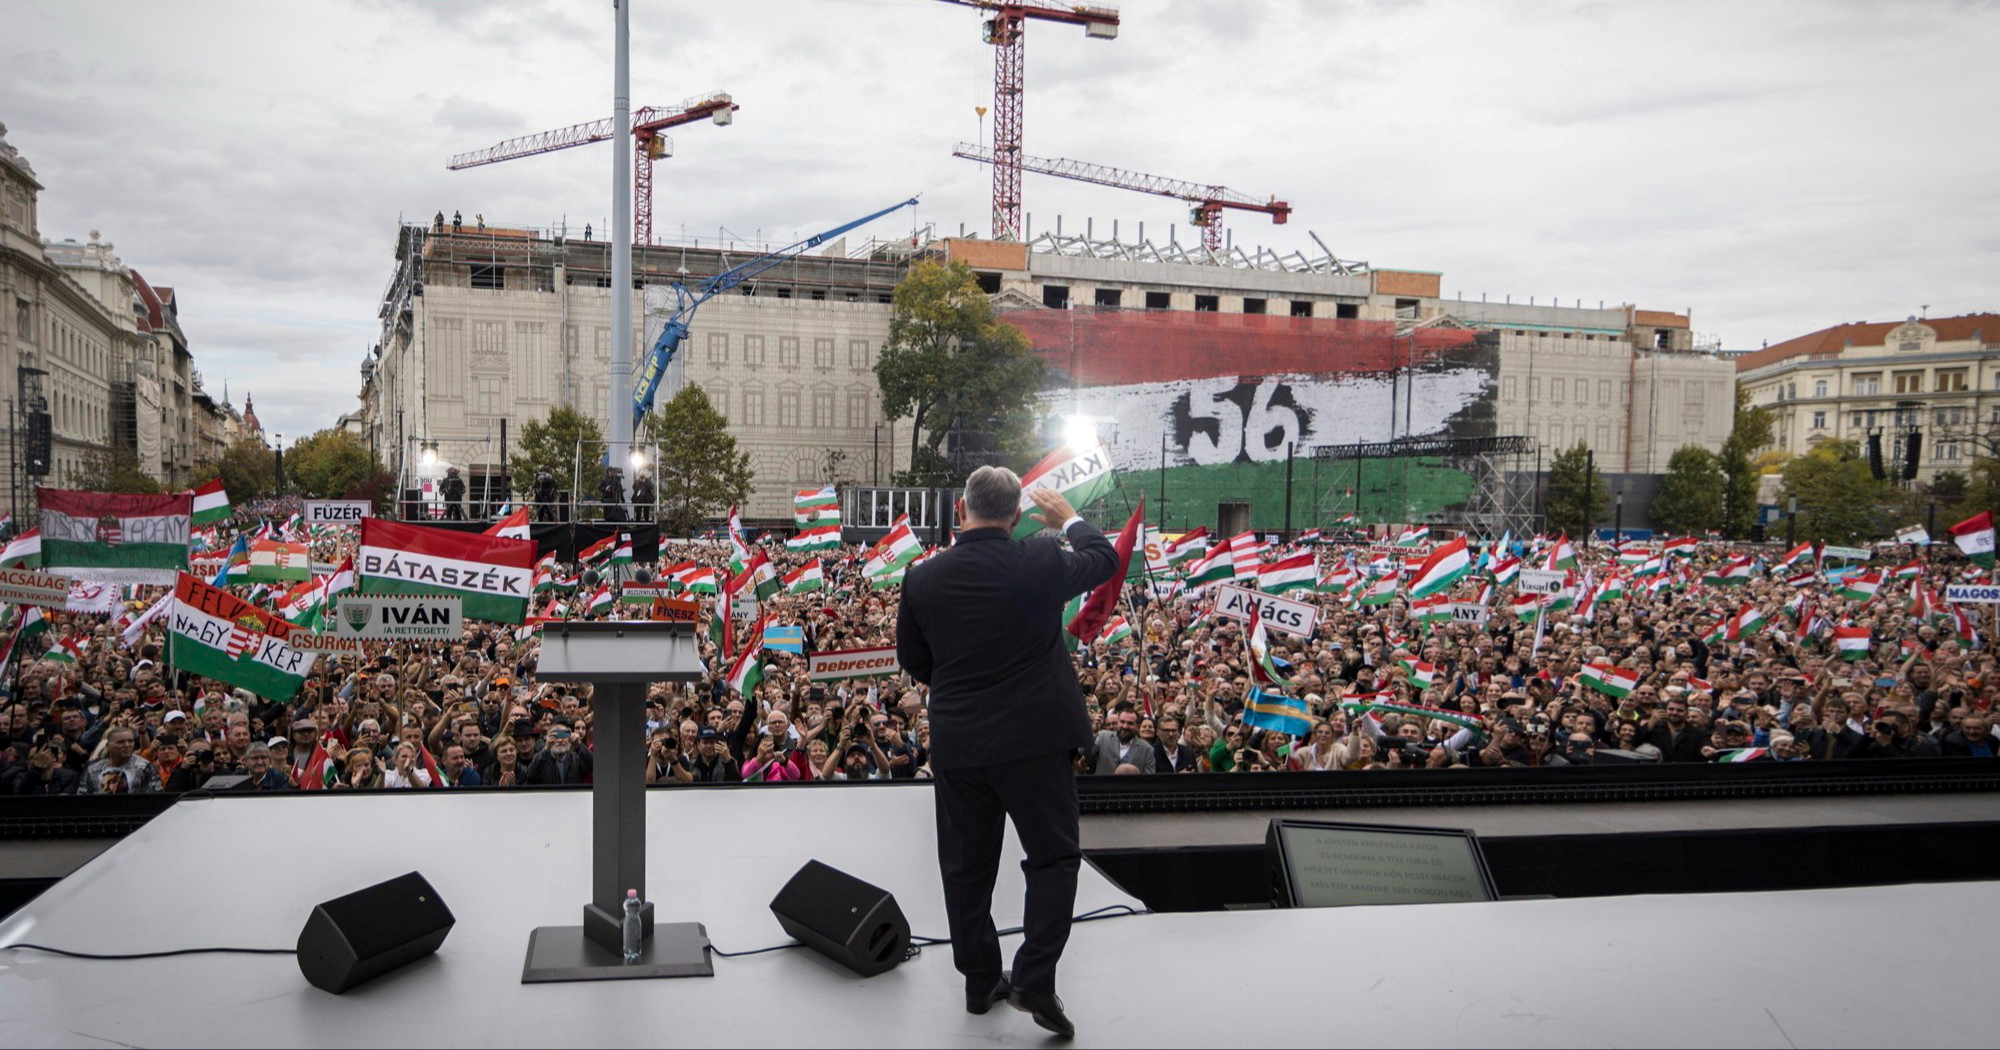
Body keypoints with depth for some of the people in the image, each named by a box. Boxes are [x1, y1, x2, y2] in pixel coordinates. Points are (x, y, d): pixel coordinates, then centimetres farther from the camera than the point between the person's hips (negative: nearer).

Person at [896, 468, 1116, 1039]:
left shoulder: (923, 578, -5)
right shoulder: (1041, 562, -11)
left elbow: (912, 660, 8)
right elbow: (1104, 559, 10)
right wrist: (1068, 519, 27)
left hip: (956, 742, 3)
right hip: (1035, 735, -3)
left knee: (967, 866, 15)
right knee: (1053, 856, 9)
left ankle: (981, 981, 25)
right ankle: (1035, 978, 0)